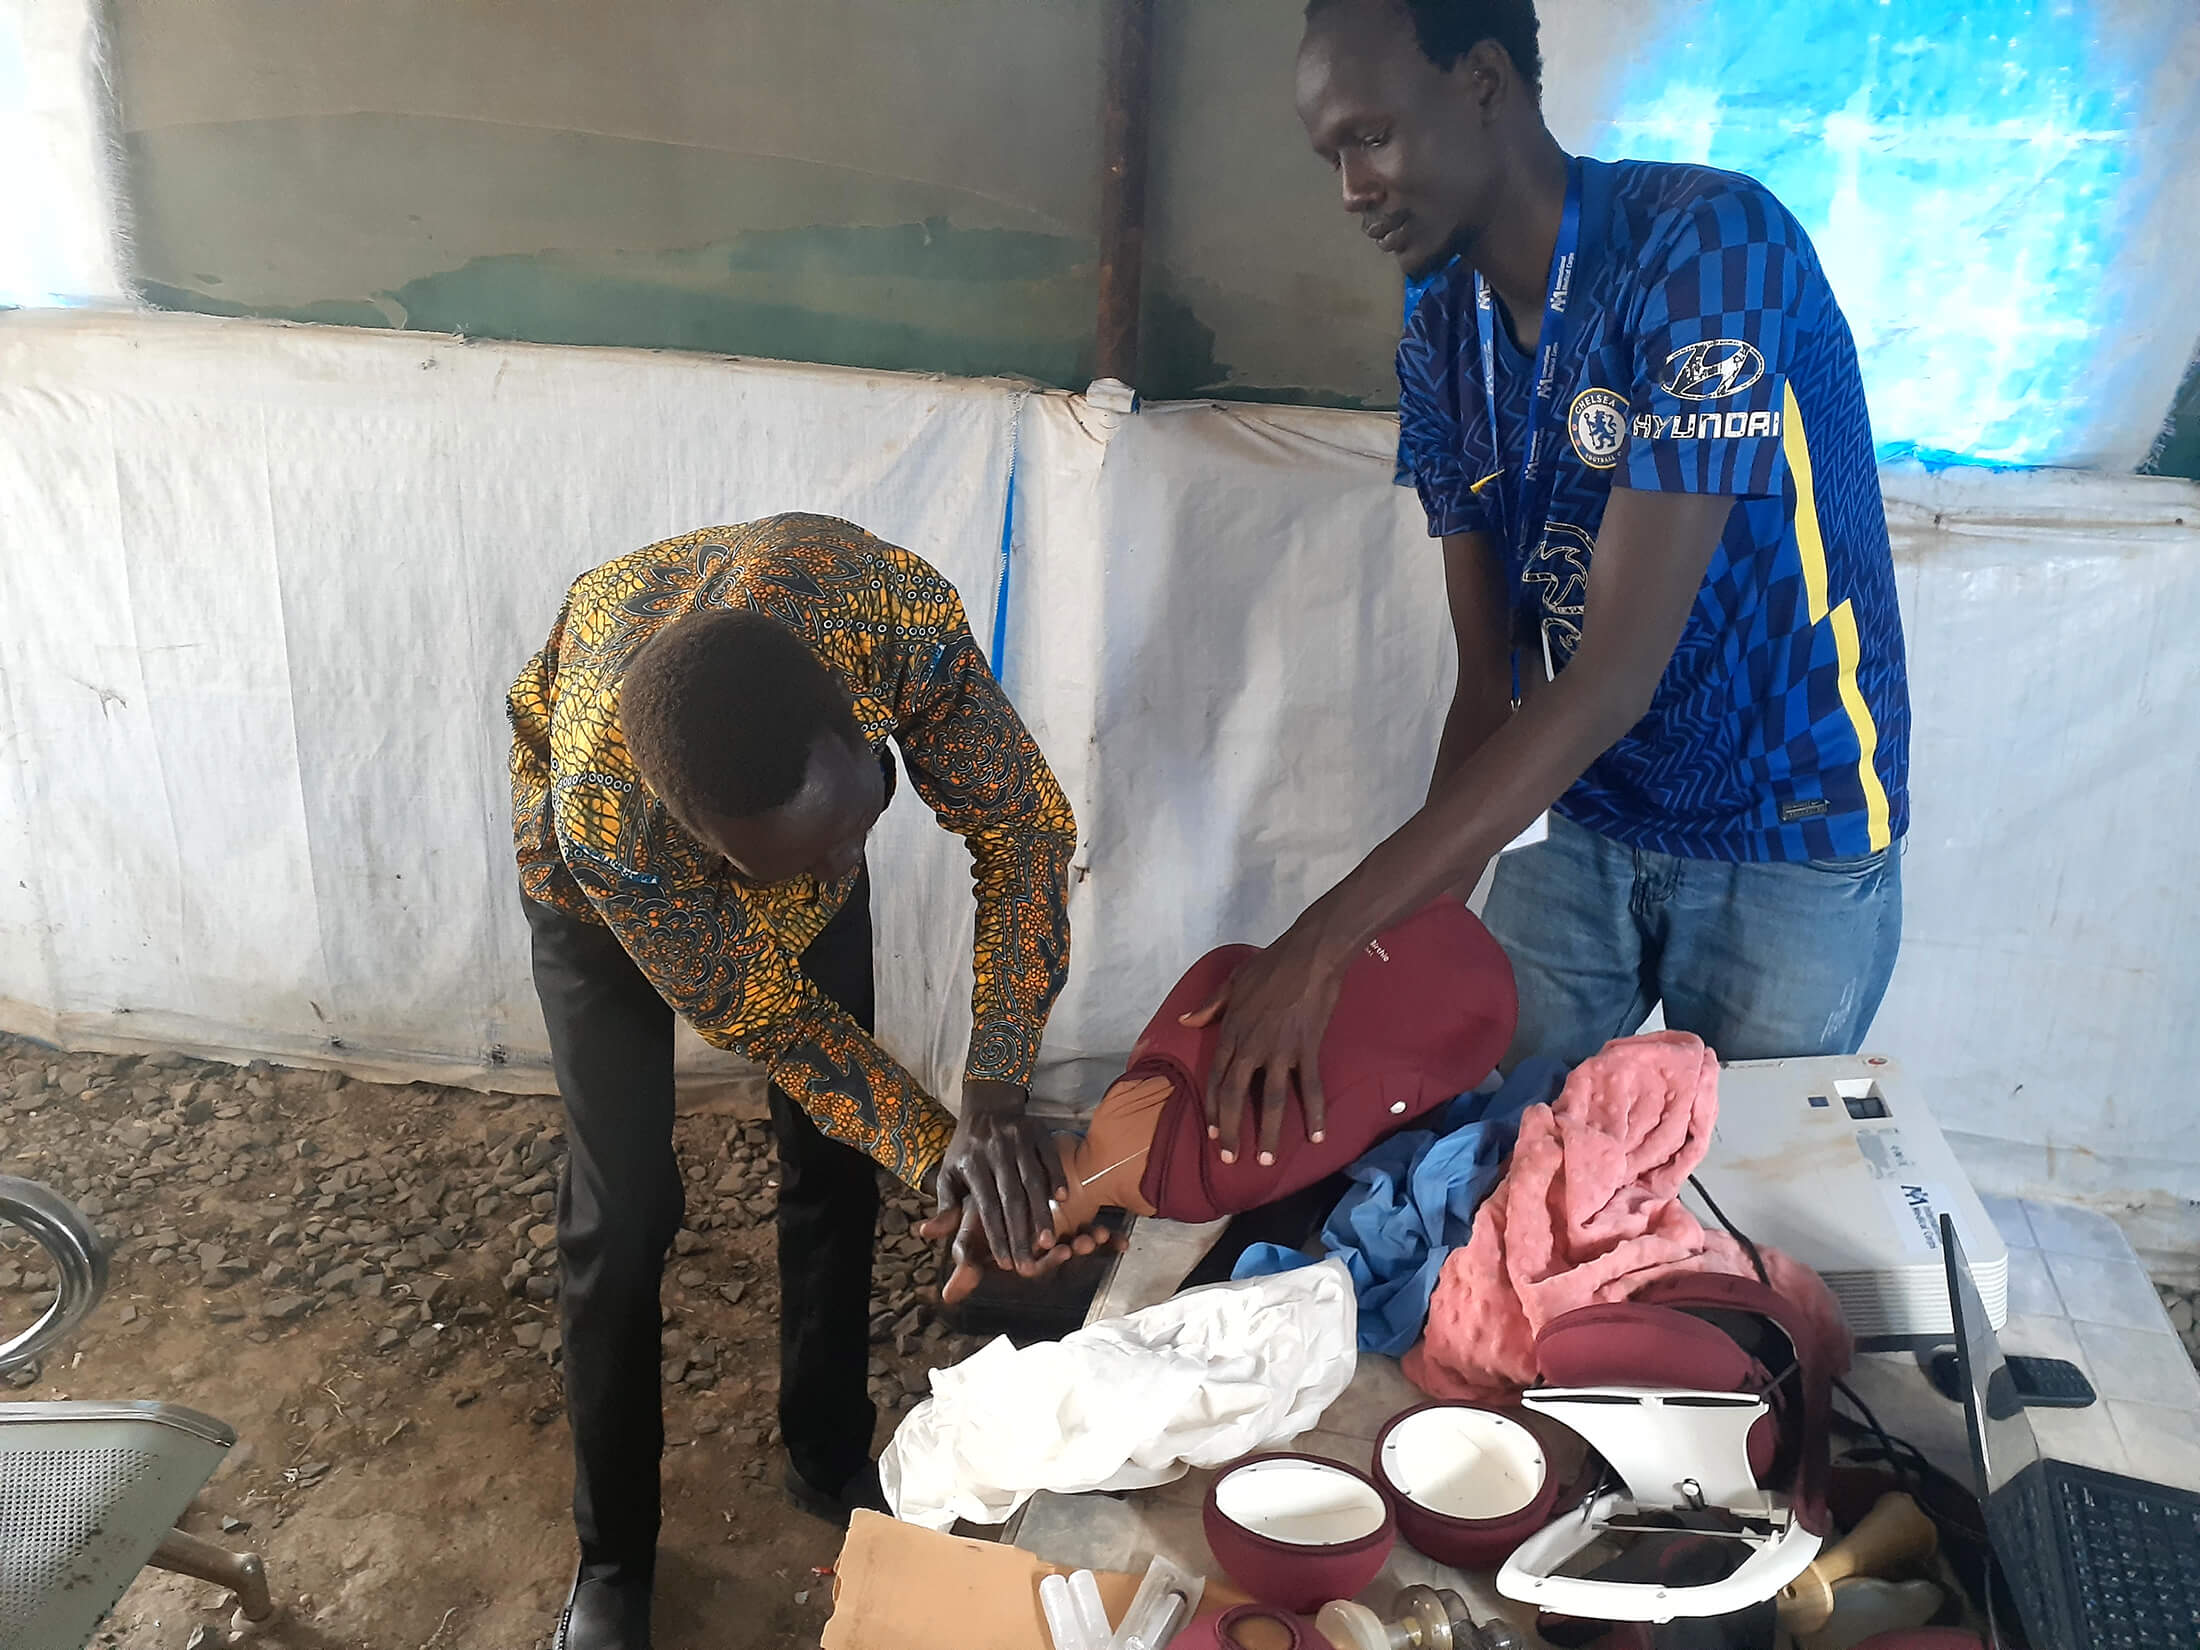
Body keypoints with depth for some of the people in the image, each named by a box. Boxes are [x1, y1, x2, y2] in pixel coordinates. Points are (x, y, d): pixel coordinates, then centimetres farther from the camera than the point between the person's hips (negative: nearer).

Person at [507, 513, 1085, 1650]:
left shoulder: (890, 609, -42)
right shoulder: (598, 809, -43)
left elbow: (1022, 821, -29)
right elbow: (756, 1011, -28)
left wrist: (994, 1095, -37)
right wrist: (933, 1145, -35)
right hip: (607, 892, -2)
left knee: (837, 1166, 7)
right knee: (621, 1211, -3)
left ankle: (830, 1460, 32)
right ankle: (613, 1553, 21)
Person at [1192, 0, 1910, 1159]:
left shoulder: (1711, 245, -24)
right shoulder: (1441, 343, -3)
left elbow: (1612, 677, -31)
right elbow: (1490, 685, -3)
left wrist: (1329, 938, -33)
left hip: (1788, 844, -4)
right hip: (1578, 823, 5)